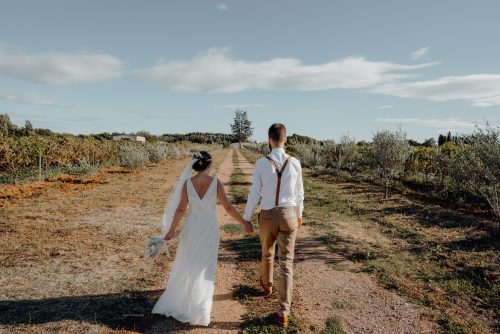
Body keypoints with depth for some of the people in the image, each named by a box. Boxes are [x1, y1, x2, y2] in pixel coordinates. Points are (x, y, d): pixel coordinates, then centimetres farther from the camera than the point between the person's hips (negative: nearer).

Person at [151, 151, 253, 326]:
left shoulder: (187, 183, -10)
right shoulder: (215, 182, -13)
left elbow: (180, 210, -7)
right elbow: (228, 207, -11)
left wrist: (171, 230, 3)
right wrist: (244, 223, -1)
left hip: (191, 228, 2)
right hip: (209, 228, -1)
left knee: (185, 266, 21)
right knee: (204, 268, 12)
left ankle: (177, 300, 38)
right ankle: (199, 310, 21)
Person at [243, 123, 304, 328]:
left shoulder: (261, 163, -12)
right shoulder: (295, 163, -5)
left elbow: (254, 194, -9)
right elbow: (299, 193, 6)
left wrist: (246, 217, 3)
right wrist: (299, 214, 21)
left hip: (268, 216, 0)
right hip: (289, 215, 1)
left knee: (267, 253, 26)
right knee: (286, 263, 5)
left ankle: (266, 285, 54)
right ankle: (283, 312, 5)